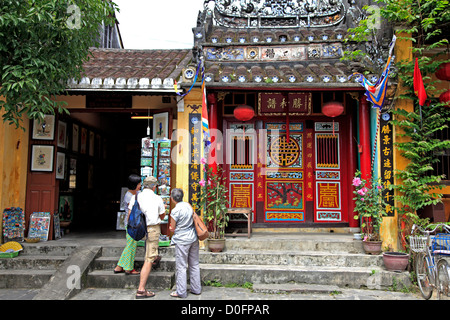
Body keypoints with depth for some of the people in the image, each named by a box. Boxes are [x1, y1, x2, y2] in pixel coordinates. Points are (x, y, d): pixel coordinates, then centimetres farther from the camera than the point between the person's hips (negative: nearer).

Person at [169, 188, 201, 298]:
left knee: (181, 266, 2)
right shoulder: (188, 205, 4)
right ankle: (196, 288, 22)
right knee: (194, 264, 14)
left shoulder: (175, 211, -15)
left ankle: (181, 292, 8)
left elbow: (172, 229, -7)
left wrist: (171, 228, 15)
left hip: (182, 240, -7)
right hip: (193, 238, 7)